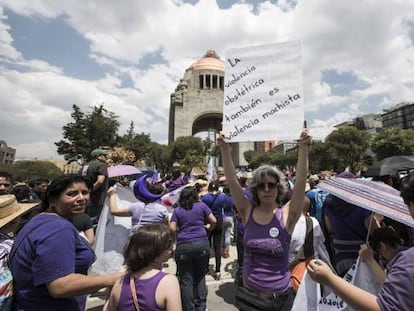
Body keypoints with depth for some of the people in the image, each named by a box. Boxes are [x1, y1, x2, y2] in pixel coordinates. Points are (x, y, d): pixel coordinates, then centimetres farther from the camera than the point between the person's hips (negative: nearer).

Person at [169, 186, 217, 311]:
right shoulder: (201, 205, 2)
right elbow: (213, 221, 2)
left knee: (186, 280, 11)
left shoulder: (177, 210, 4)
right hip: (202, 244, 1)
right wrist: (208, 228, 21)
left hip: (183, 246, 0)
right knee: (200, 277, 18)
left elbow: (172, 228, -2)